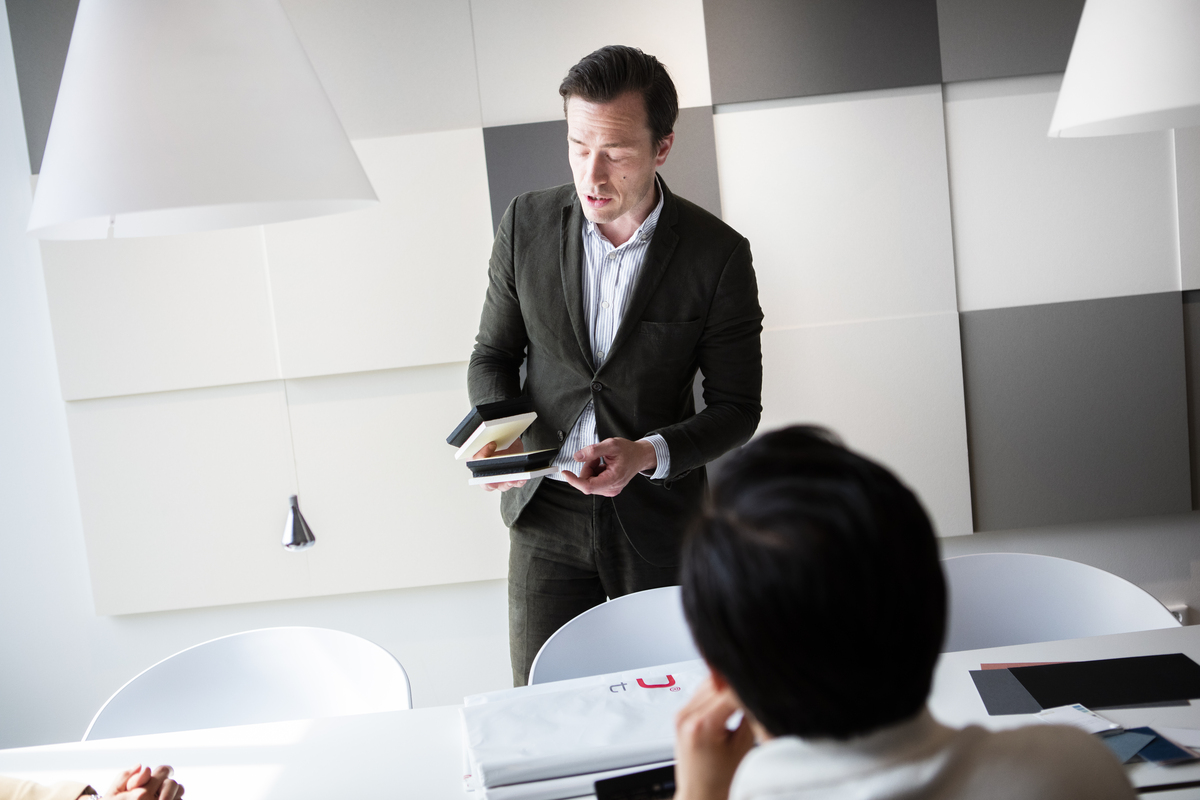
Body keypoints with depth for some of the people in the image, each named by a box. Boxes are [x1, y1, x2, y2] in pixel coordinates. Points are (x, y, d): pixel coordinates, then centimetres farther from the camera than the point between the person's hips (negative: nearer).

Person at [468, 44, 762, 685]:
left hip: (660, 521, -1)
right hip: (545, 516, 2)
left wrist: (648, 454, -22)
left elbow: (736, 408, -5)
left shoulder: (718, 254, -11)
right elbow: (493, 356, 7)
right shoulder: (527, 224, -4)